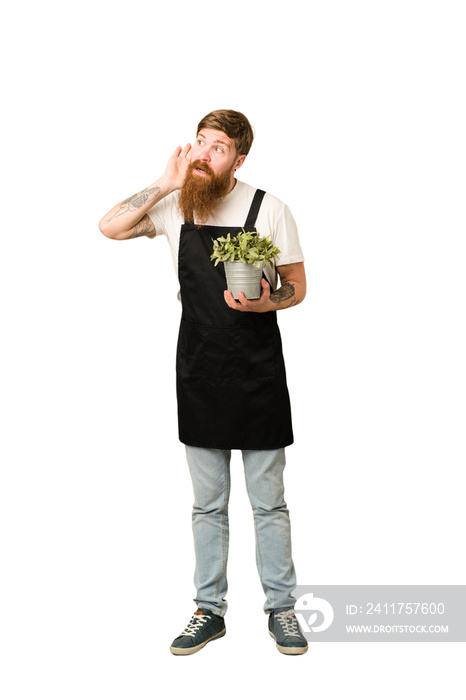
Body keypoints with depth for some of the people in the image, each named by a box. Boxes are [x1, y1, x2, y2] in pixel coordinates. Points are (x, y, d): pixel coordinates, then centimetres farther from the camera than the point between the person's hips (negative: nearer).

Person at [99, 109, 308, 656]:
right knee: (207, 504, 12)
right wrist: (164, 184, -8)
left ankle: (281, 609, 23)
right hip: (199, 375, 3)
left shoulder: (268, 209, -3)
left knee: (268, 503, 7)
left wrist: (264, 302, -20)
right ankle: (209, 611, 25)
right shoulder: (175, 207, 5)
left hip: (258, 375, -2)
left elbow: (297, 286, 1)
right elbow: (110, 228, -5)